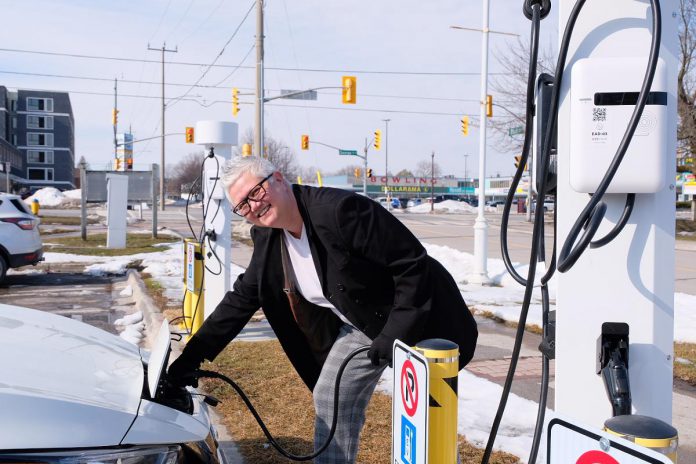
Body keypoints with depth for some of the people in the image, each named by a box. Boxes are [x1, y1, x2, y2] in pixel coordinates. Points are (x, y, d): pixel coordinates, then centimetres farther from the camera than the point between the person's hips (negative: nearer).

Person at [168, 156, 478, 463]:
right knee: (330, 398, 6)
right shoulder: (267, 238, -5)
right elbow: (242, 299, 3)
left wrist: (396, 334, -29)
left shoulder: (340, 209, -31)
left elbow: (414, 263, -29)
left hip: (415, 320, -7)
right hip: (359, 325, 7)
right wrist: (191, 356, -2)